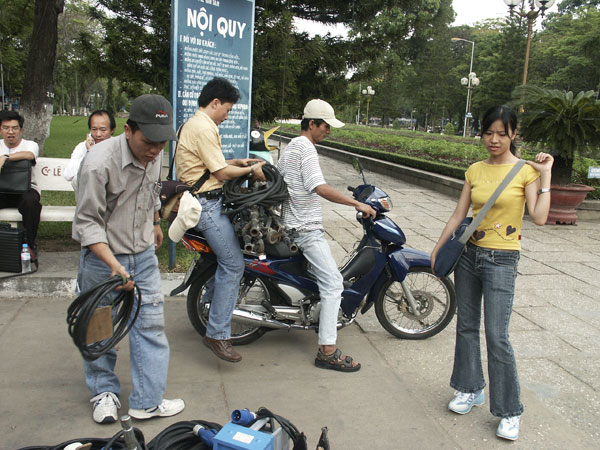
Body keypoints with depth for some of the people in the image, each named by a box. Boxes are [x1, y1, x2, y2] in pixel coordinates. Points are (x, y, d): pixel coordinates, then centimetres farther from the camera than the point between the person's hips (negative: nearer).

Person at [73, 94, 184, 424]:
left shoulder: (154, 155, -4)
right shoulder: (99, 163, -24)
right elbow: (87, 223, -21)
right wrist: (114, 264, -31)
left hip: (144, 253, 5)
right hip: (102, 257, -5)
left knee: (150, 325, 4)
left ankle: (148, 400, 16)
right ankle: (104, 392, 32)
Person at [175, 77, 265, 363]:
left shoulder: (195, 124, 18)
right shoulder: (203, 128, -16)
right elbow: (222, 173, -17)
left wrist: (239, 162, 12)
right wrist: (251, 171, -3)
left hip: (204, 202, 11)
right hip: (206, 204, -11)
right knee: (233, 264, -12)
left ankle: (213, 302, 34)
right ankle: (217, 334, -8)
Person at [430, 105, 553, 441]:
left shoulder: (526, 171, -5)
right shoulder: (475, 170, 7)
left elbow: (540, 217, -16)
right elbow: (459, 215, 9)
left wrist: (545, 175, -14)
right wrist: (437, 249, 8)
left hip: (502, 261, -5)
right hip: (468, 253, 5)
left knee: (497, 337, -6)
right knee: (466, 326, 13)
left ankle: (510, 410, 10)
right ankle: (472, 388, 31)